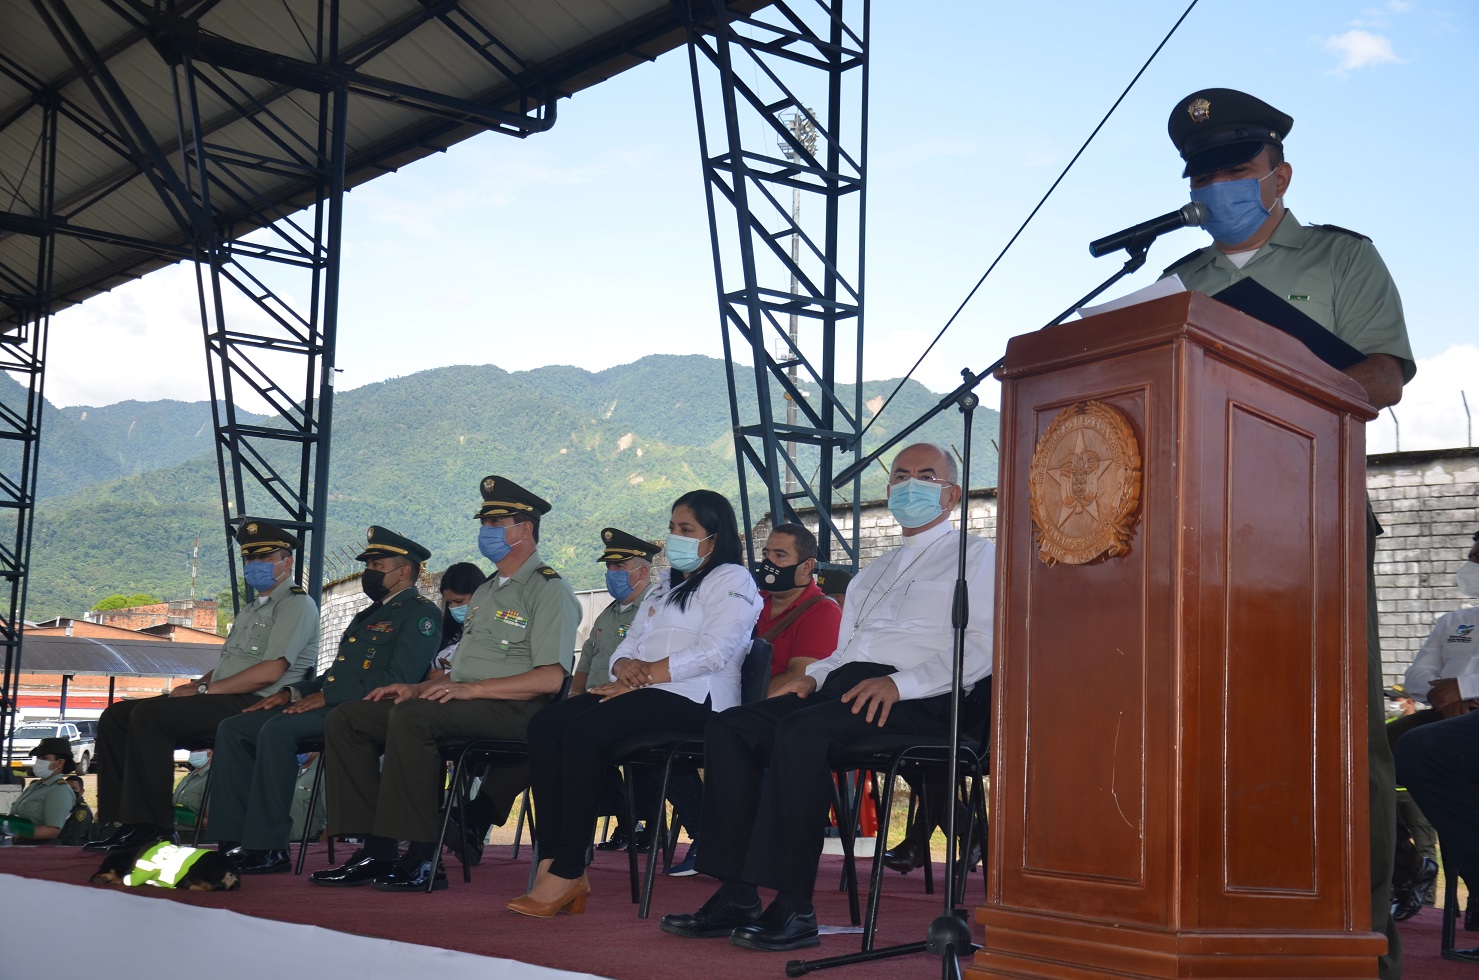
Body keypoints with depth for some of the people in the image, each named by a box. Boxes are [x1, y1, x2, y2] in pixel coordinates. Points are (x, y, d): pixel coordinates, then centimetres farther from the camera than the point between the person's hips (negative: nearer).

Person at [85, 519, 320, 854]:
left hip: (259, 705, -10)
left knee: (149, 714, -26)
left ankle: (150, 824, -23)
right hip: (223, 702, 10)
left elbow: (270, 672, -16)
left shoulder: (297, 603, -5)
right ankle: (127, 819, -8)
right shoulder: (252, 609, 27)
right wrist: (197, 684, 2)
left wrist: (203, 690, -13)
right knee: (116, 716, 0)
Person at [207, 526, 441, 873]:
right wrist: (293, 692, 10)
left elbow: (399, 680, -17)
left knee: (278, 729, -32)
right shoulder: (371, 613, 28)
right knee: (233, 728, -3)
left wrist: (326, 696, -19)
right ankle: (234, 840, -7)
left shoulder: (420, 613, -4)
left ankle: (268, 848, -27)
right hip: (331, 704, 10)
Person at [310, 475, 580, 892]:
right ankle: (376, 849, -9)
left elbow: (551, 678, -15)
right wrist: (418, 688, 7)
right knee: (346, 718, -3)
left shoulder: (549, 589, -3)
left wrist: (471, 689, -20)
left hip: (513, 712, -9)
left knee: (412, 716, -35)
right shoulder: (484, 592, 26)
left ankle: (422, 857, -30)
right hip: (465, 704, 9)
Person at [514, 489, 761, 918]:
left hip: (696, 698, -8)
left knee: (583, 729, -31)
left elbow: (713, 652, -11)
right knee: (546, 724, -18)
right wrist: (626, 667, -3)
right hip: (642, 693, 8)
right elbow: (627, 648, 22)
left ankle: (568, 872, -28)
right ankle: (551, 862, -25)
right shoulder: (663, 589, 31)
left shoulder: (731, 580, 5)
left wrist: (645, 675, -14)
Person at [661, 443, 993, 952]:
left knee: (801, 731, -34)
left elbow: (982, 647, -7)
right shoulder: (872, 573, 32)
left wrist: (899, 683, -18)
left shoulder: (974, 556, 7)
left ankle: (794, 907, -31)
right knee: (728, 728, -13)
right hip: (843, 686, 8)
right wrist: (813, 677, 8)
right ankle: (736, 897, -17)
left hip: (913, 700, -8)